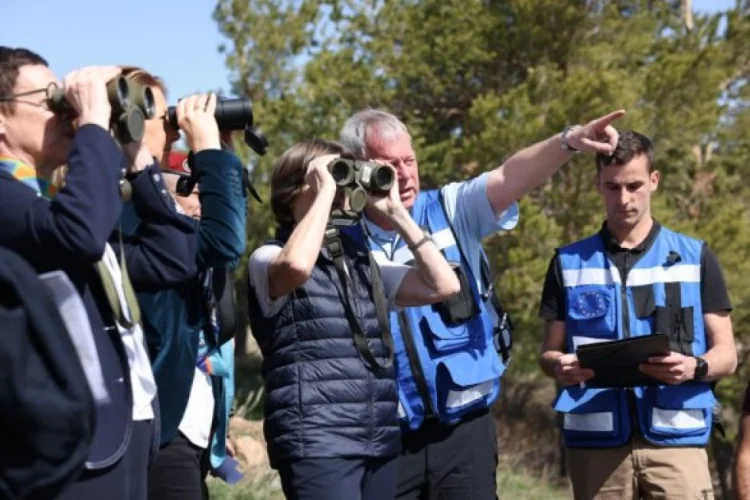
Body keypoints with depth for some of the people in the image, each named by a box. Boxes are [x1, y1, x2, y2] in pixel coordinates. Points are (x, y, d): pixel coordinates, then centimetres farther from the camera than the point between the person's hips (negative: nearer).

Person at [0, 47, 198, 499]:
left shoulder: (58, 201, 20)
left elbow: (170, 260, 20)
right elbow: (80, 234, -30)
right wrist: (94, 123, -16)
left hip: (122, 436, 10)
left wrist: (137, 157, 14)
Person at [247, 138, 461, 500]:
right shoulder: (269, 258, 1)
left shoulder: (363, 263, 19)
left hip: (382, 442, 7)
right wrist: (325, 191, -11)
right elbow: (296, 266, -24)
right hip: (317, 443, -7)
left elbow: (443, 285, 13)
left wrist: (395, 213, 10)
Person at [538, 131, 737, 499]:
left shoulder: (695, 258, 9)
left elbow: (726, 354, 8)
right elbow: (549, 352, 13)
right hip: (595, 442, 1)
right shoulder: (569, 263, 12)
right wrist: (559, 366, -11)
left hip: (675, 439, -1)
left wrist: (695, 368, -15)